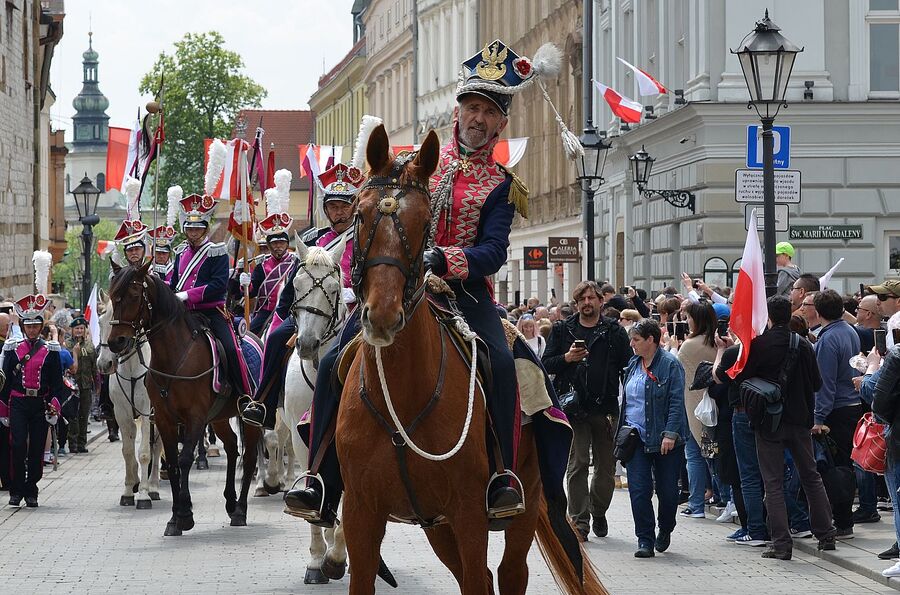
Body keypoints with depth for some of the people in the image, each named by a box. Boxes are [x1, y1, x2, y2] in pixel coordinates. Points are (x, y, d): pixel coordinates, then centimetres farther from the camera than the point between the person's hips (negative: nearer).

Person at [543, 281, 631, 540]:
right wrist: (566, 358, -12)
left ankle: (599, 512, 29)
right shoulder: (562, 330, 8)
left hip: (606, 408, 1)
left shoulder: (615, 332, 7)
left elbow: (628, 368, 4)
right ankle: (579, 521, -3)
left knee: (606, 465, 9)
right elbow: (546, 364, 8)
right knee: (577, 464, -5)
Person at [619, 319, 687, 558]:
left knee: (667, 490, 5)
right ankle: (645, 540, -3)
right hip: (636, 437, 5)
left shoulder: (670, 364, -7)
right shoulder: (633, 365, 12)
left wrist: (670, 433, -18)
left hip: (665, 440, -5)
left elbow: (676, 402, -11)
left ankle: (665, 530, 29)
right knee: (639, 490, -6)